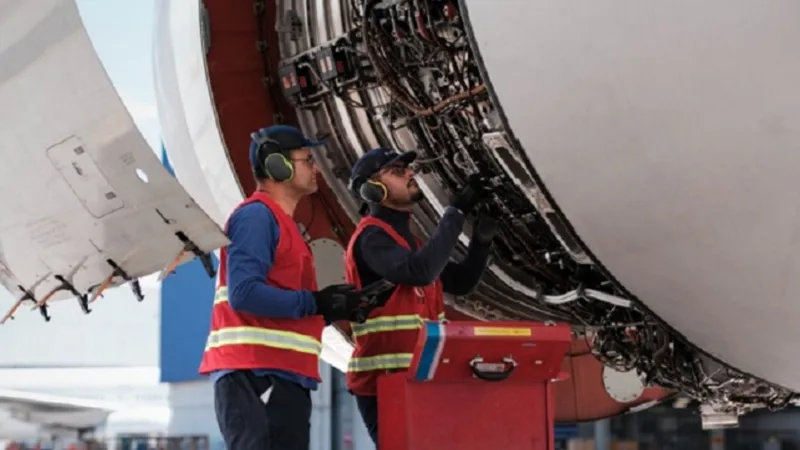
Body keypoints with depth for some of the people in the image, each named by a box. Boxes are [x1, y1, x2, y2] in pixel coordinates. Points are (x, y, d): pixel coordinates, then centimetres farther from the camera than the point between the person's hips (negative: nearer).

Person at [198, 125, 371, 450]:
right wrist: (314, 303, -15)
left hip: (285, 379, 11)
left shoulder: (283, 224, 23)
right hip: (255, 375, -11)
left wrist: (330, 310, 9)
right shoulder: (257, 216, -8)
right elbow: (244, 293, -20)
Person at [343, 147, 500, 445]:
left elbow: (460, 282, 19)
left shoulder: (405, 239, 19)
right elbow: (420, 271, -29)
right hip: (384, 382, -10)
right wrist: (457, 211, -23)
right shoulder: (371, 237, -12)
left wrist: (482, 238, 2)